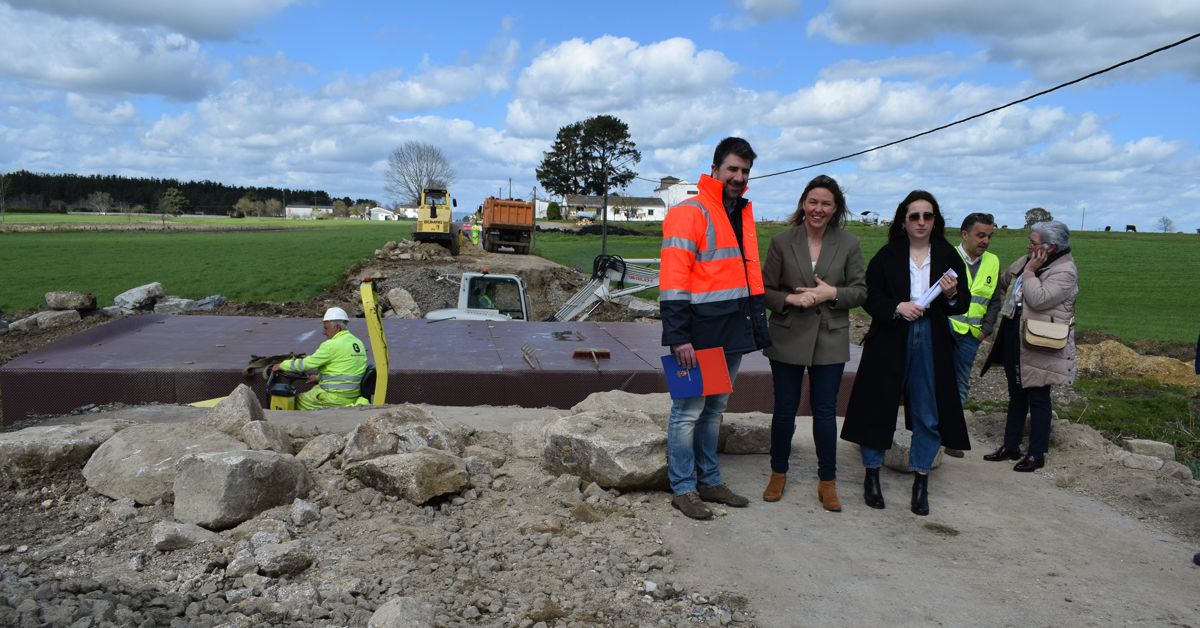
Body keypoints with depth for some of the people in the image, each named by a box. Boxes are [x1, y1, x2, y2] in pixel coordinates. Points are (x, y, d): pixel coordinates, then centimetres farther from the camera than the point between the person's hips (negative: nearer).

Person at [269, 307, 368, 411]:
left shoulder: (332, 345, -15)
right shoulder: (359, 343, 10)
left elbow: (306, 364, -11)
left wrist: (282, 365, 4)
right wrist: (319, 377, 25)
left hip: (336, 398, -8)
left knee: (300, 400, 9)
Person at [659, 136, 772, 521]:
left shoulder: (743, 214, 15)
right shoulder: (690, 213, -11)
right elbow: (673, 281, -17)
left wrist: (757, 323, 16)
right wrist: (679, 337, -21)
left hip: (732, 334, 8)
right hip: (699, 335, -8)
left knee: (714, 409, 17)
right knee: (689, 411, -1)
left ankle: (710, 481, 27)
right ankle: (683, 489, 11)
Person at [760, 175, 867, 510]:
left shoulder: (848, 244, 0)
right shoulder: (782, 241, -2)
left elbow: (860, 291, 4)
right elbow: (765, 290, 1)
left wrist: (833, 293, -14)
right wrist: (790, 299, -17)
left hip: (829, 340, 0)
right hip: (788, 339, 0)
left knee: (825, 411, 6)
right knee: (784, 410, 10)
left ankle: (827, 482, 19)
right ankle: (778, 473, 27)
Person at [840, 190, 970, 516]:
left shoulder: (948, 256, 4)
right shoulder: (887, 255, -2)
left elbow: (963, 305, 7)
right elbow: (869, 297, -1)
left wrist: (952, 296, -15)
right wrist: (897, 307, -17)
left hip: (932, 343, 2)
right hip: (890, 340, -2)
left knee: (928, 413, 7)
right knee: (879, 406, 4)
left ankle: (921, 480, 20)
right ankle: (872, 474, 20)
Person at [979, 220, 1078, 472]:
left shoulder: (1065, 272, -15)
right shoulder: (1027, 261, 9)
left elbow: (1039, 299, -28)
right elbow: (1004, 283, 23)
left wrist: (1030, 272, -16)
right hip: (1013, 337, 8)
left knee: (1038, 398, 2)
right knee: (1016, 394, 16)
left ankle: (1036, 454, 12)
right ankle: (1010, 446, 26)